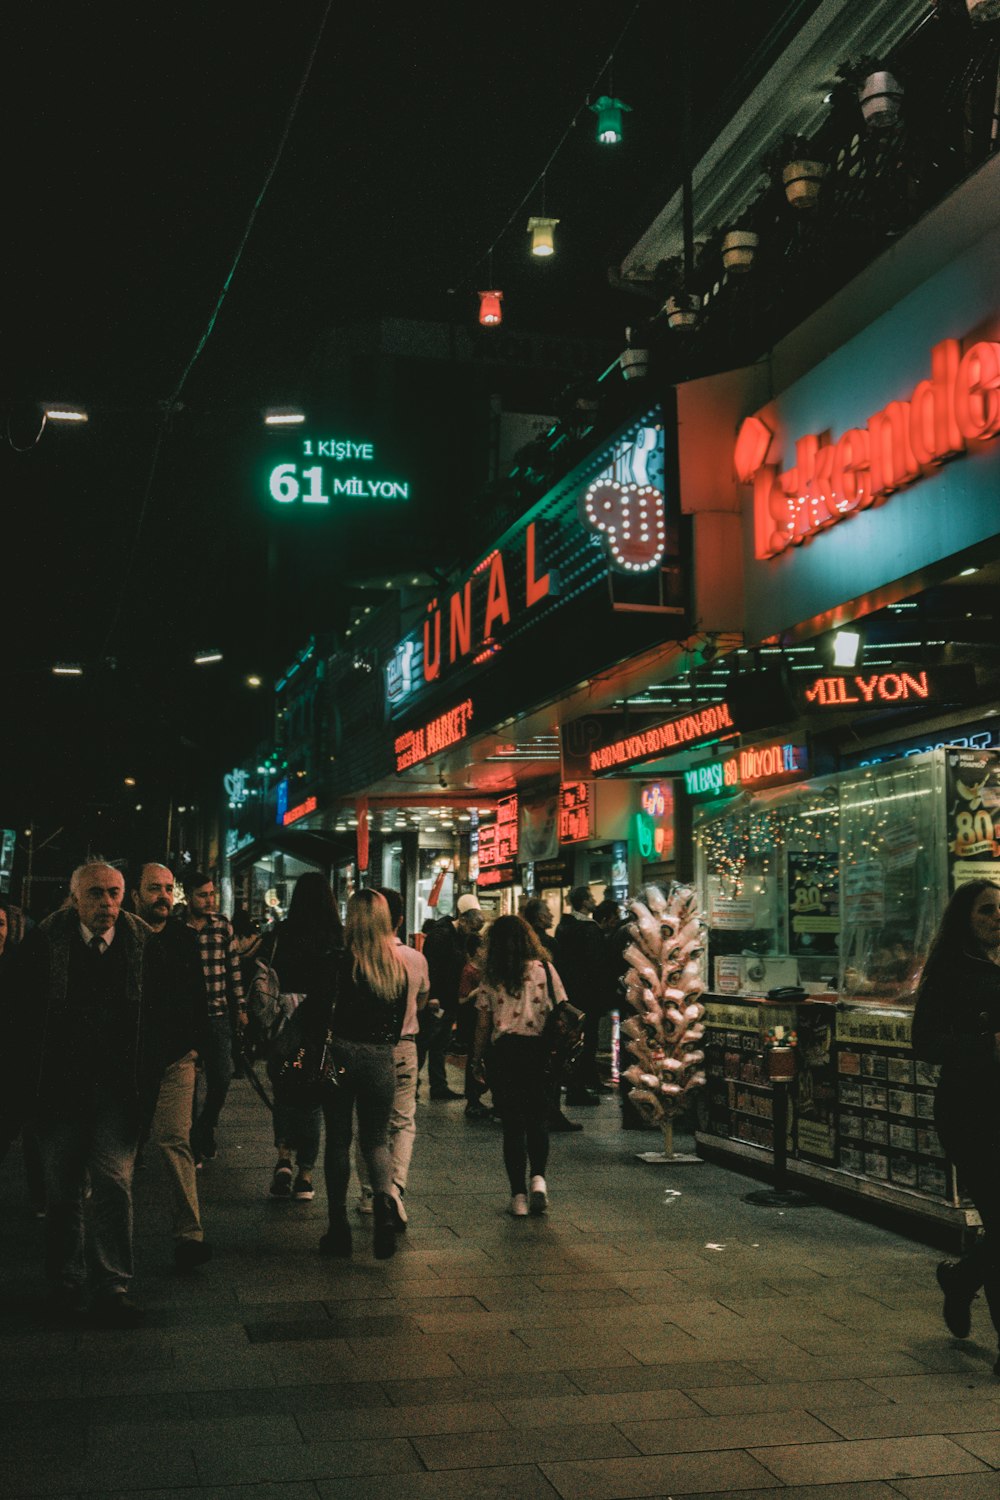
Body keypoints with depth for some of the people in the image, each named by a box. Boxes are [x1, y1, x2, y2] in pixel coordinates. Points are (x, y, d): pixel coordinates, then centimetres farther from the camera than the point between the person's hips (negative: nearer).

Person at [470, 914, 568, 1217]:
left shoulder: (491, 977, 1)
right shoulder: (544, 969, 1)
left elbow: (483, 1024, 2)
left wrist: (476, 1060, 12)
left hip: (504, 1052, 0)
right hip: (539, 1050, 1)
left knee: (512, 1124, 6)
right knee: (538, 1119, 15)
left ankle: (519, 1195, 5)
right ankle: (538, 1177, -5)